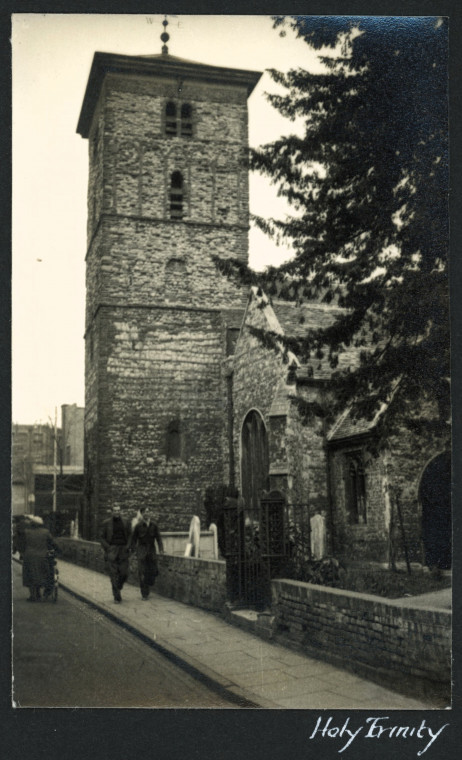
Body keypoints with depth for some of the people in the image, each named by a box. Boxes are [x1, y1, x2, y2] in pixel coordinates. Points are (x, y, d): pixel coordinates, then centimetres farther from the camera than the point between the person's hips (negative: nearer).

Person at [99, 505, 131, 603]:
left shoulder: (125, 523, 9)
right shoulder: (106, 523, 2)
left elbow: (129, 536, 16)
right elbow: (102, 537, 4)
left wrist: (128, 546, 2)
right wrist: (107, 548, -8)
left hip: (123, 550, 2)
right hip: (112, 550, -2)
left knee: (124, 573, -3)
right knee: (114, 574, -6)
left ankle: (118, 587, 26)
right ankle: (117, 596, -1)